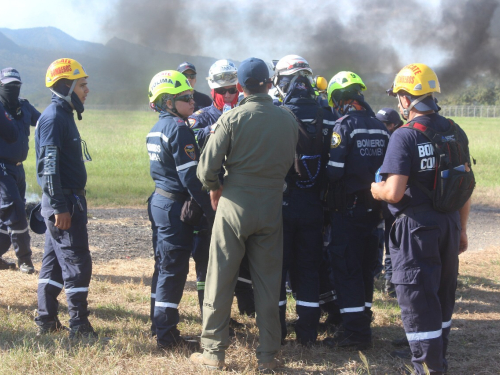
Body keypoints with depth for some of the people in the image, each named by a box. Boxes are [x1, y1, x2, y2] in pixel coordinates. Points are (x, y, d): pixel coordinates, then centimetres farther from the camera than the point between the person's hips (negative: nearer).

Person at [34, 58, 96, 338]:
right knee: (78, 264, -7)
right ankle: (80, 328, -2)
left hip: (69, 201, 10)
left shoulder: (64, 115, 15)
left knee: (54, 262, 14)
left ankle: (47, 321, 22)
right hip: (64, 202, -10)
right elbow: (49, 166, -21)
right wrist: (59, 207, -24)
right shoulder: (54, 117, -15)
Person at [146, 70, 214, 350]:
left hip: (161, 200, 10)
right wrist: (211, 211, -18)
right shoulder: (179, 128, -16)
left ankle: (161, 323, 27)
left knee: (165, 264, 18)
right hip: (176, 205, -10)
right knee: (174, 267, -4)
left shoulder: (157, 128, 12)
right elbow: (190, 177, -20)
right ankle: (168, 335, 2)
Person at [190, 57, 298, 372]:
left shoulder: (232, 118, -10)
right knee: (269, 283, 10)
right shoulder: (289, 120, -1)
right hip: (272, 208, 3)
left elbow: (207, 167, -11)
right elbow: (291, 163, 8)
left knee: (221, 280, 7)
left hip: (234, 205, -2)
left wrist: (214, 189, 8)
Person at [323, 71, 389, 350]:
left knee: (346, 267, -2)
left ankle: (357, 332, -3)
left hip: (349, 208, -7)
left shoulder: (345, 125, -13)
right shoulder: (380, 127, 7)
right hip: (374, 207, 7)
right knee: (365, 264, 16)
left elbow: (335, 170, -18)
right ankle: (363, 317, 26)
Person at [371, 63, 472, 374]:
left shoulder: (406, 136, -16)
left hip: (416, 227, -7)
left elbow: (394, 193, -21)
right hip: (449, 223, 7)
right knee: (443, 295, 20)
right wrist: (461, 229, 19)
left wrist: (375, 189, 1)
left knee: (418, 301, 2)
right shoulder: (456, 133, 3)